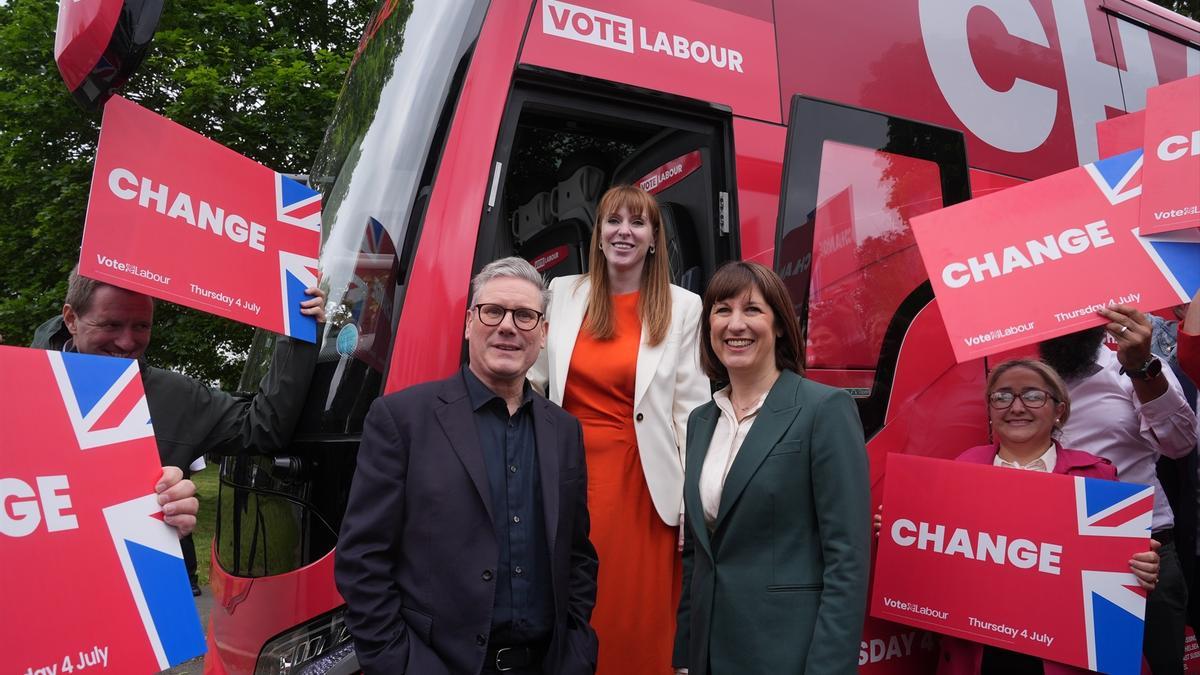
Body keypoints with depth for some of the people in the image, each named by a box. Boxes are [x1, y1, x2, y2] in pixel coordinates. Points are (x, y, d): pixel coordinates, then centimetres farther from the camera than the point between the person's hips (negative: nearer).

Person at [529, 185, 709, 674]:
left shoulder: (682, 307, 0)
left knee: (638, 618, 7)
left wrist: (693, 500, -5)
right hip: (571, 475, 2)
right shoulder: (562, 294, 5)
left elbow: (691, 408, -2)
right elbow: (531, 381, 9)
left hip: (641, 485, -1)